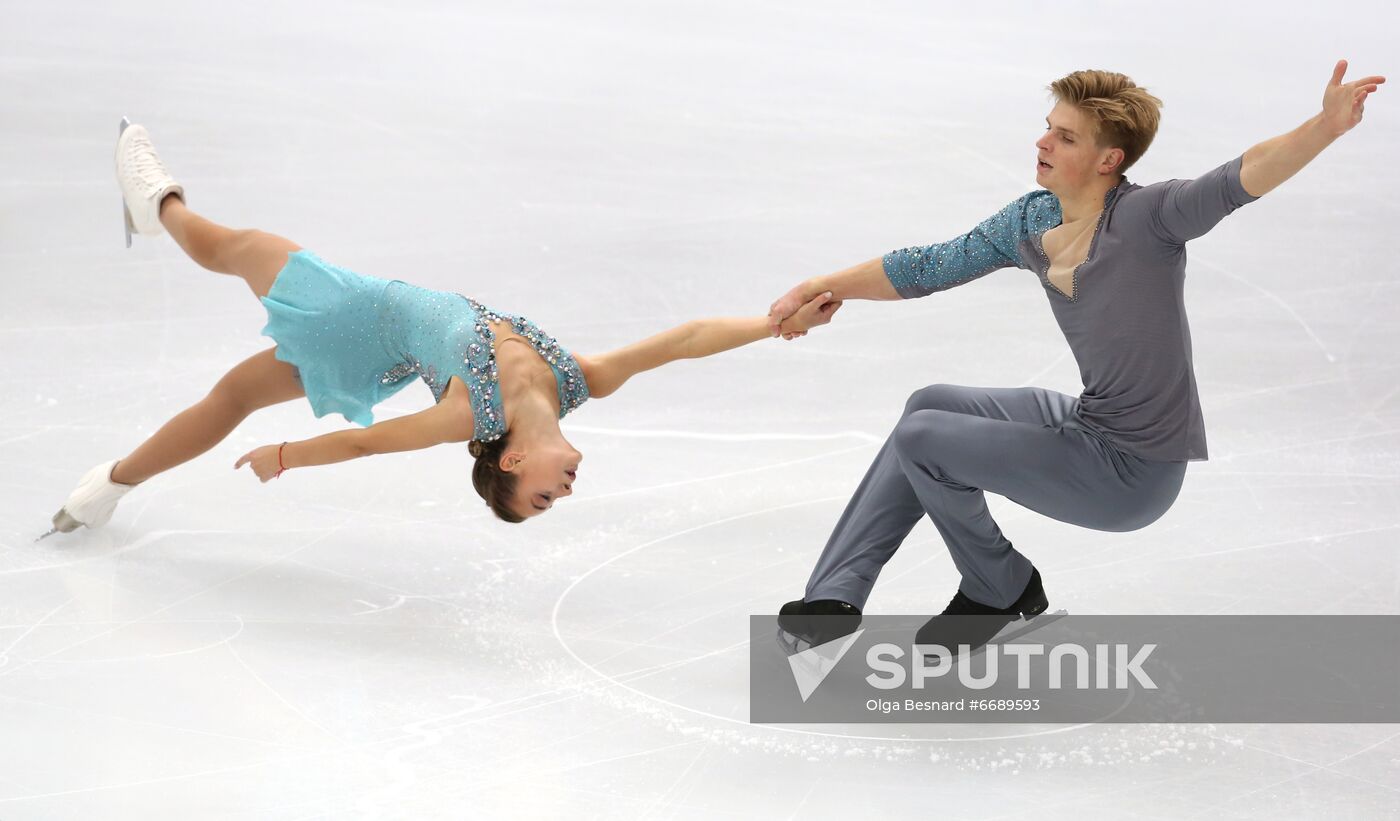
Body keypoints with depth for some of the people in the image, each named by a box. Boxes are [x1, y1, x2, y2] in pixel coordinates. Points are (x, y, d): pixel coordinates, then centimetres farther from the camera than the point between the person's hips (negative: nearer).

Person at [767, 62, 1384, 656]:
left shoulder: (1144, 217, -21)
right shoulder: (1030, 222, 2)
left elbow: (1242, 179, -37)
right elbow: (929, 268, 14)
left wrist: (1328, 125, -52)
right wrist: (821, 288, 14)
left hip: (1135, 474, -9)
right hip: (1086, 426, 9)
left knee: (920, 439, -8)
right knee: (930, 405, 16)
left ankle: (1004, 593, 15)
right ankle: (834, 597, 19)